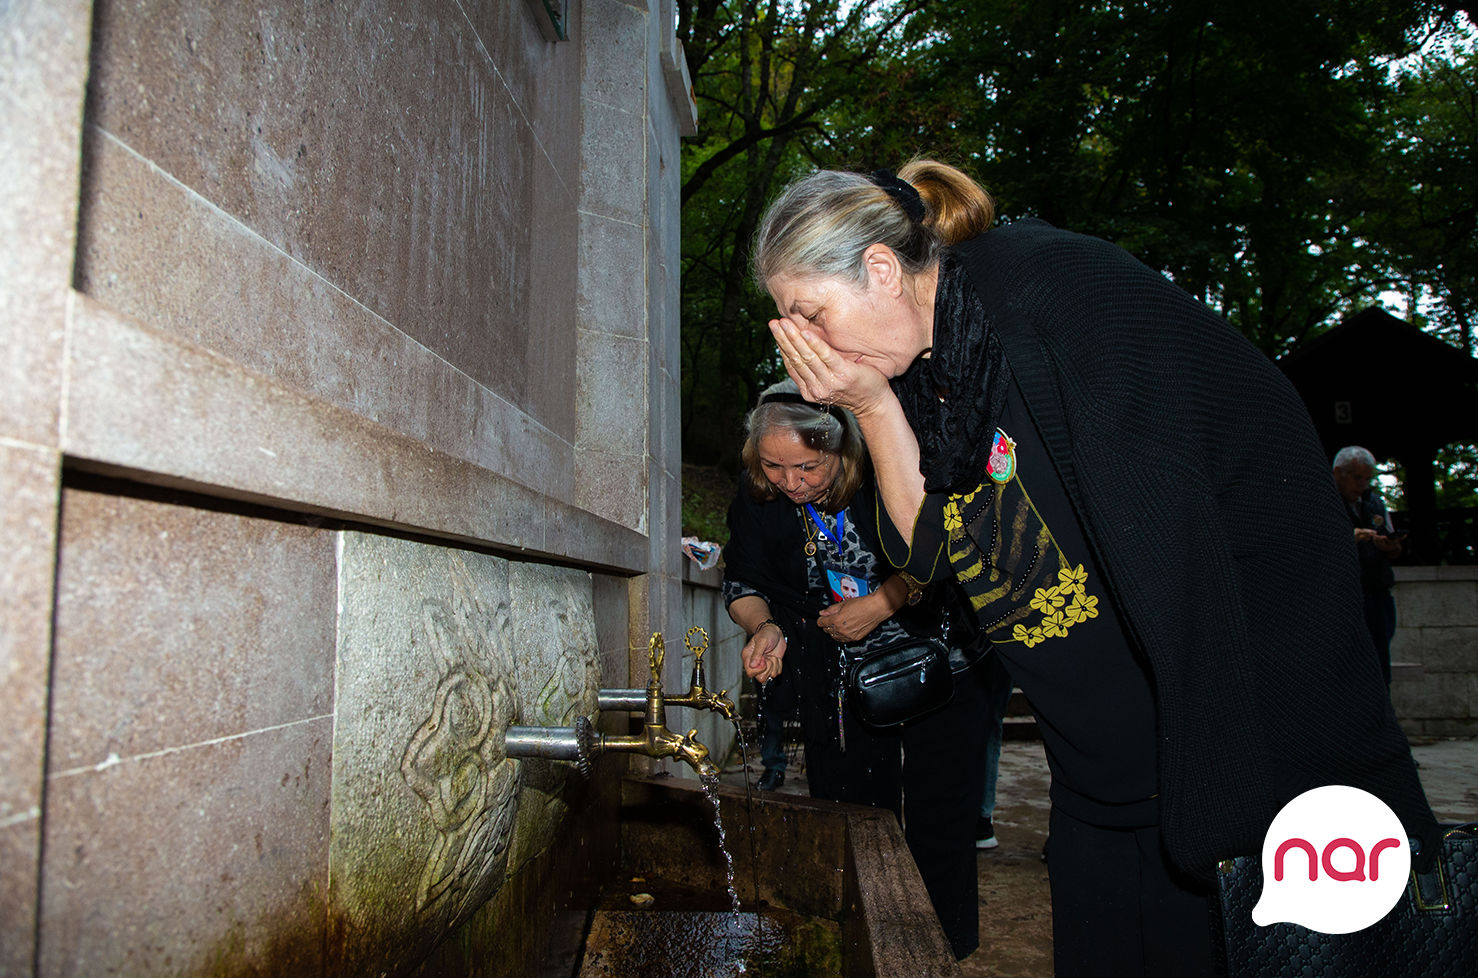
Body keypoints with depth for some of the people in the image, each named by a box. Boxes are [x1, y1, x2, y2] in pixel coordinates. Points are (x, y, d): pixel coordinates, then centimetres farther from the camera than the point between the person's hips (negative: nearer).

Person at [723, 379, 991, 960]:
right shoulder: (756, 498, -7)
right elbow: (743, 583, 5)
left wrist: (879, 604, -21)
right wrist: (764, 626, -15)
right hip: (840, 689, 3)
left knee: (938, 823, 6)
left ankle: (947, 950, 26)